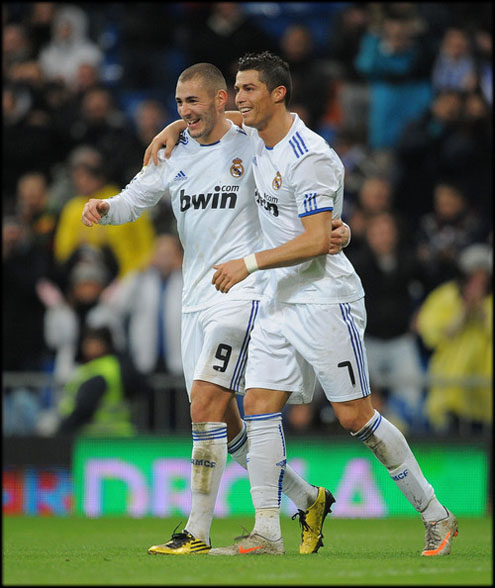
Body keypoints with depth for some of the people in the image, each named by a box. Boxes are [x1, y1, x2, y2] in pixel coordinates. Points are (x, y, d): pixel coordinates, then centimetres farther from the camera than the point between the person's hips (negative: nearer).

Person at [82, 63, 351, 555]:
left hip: (242, 291, -7)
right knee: (225, 426, 8)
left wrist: (336, 231, -18)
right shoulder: (174, 152, 11)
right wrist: (104, 208, -13)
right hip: (195, 301, 7)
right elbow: (135, 199, 9)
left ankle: (197, 533, -13)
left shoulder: (252, 146, -4)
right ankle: (308, 500, 24)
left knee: (205, 406, -17)